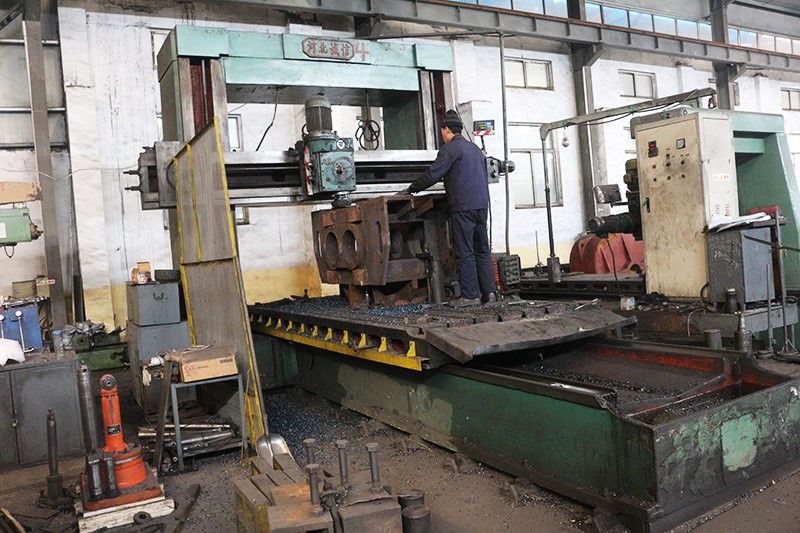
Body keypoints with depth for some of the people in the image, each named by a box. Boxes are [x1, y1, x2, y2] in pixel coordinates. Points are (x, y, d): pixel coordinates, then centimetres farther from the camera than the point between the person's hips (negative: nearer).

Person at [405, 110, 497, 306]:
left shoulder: (450, 148, -6)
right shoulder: (475, 148, 21)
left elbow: (432, 174, -11)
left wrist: (412, 188, 1)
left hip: (463, 207, -8)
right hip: (481, 205, 8)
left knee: (465, 253, -4)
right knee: (482, 250, 10)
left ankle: (470, 295, -3)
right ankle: (489, 291, 10)